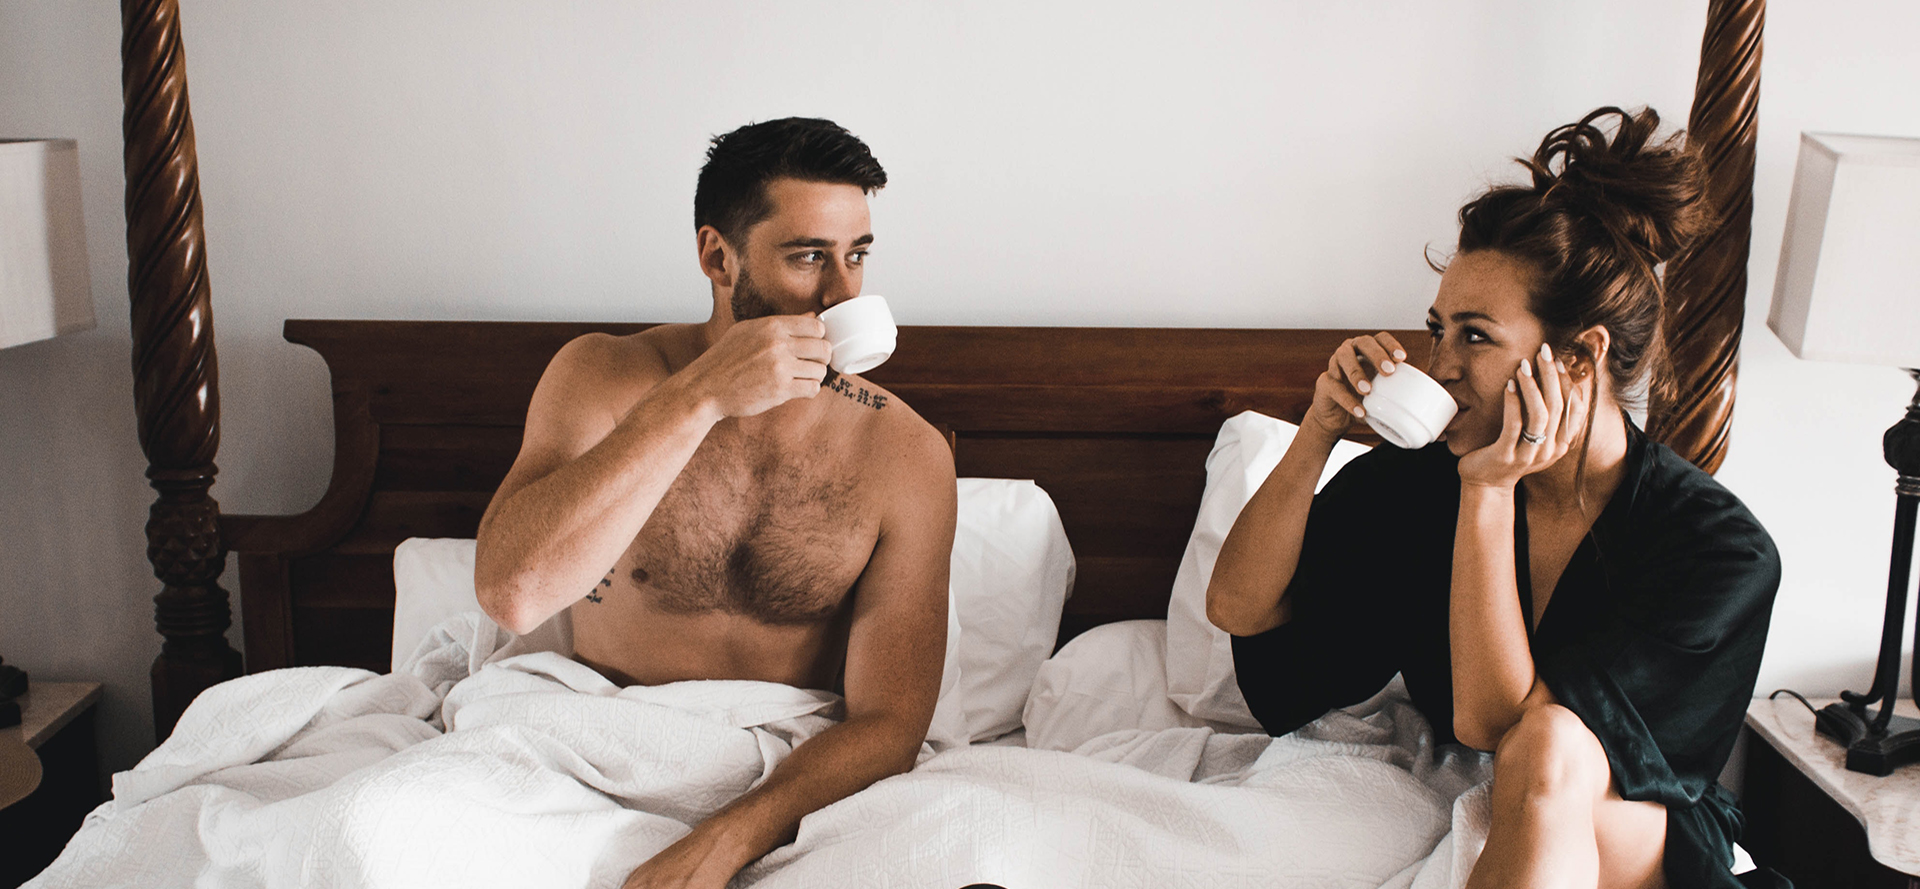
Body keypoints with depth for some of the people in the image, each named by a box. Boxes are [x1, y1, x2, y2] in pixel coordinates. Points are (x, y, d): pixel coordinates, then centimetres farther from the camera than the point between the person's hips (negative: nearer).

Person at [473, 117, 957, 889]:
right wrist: (698, 398, -27)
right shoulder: (603, 378, -5)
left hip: (792, 773, 1)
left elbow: (886, 722, -9)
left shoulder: (907, 454, -8)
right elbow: (510, 593, -22)